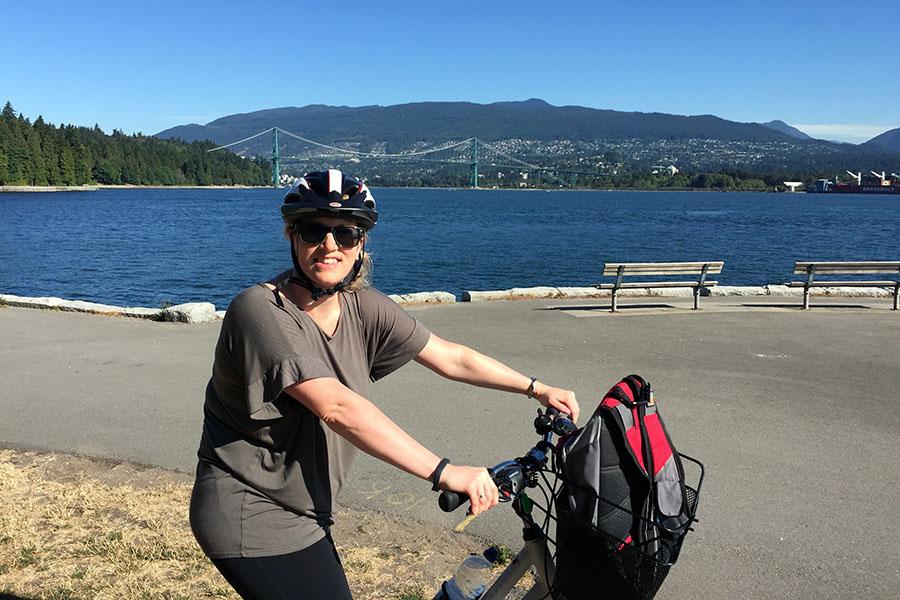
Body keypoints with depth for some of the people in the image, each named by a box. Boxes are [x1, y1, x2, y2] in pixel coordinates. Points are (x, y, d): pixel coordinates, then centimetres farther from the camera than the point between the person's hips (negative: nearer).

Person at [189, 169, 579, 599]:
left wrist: (536, 389, 4)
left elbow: (450, 357, 3)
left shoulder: (362, 308, -4)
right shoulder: (261, 310, -24)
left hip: (302, 513, 7)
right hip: (252, 520, -7)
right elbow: (338, 408, -34)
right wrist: (444, 473, -37)